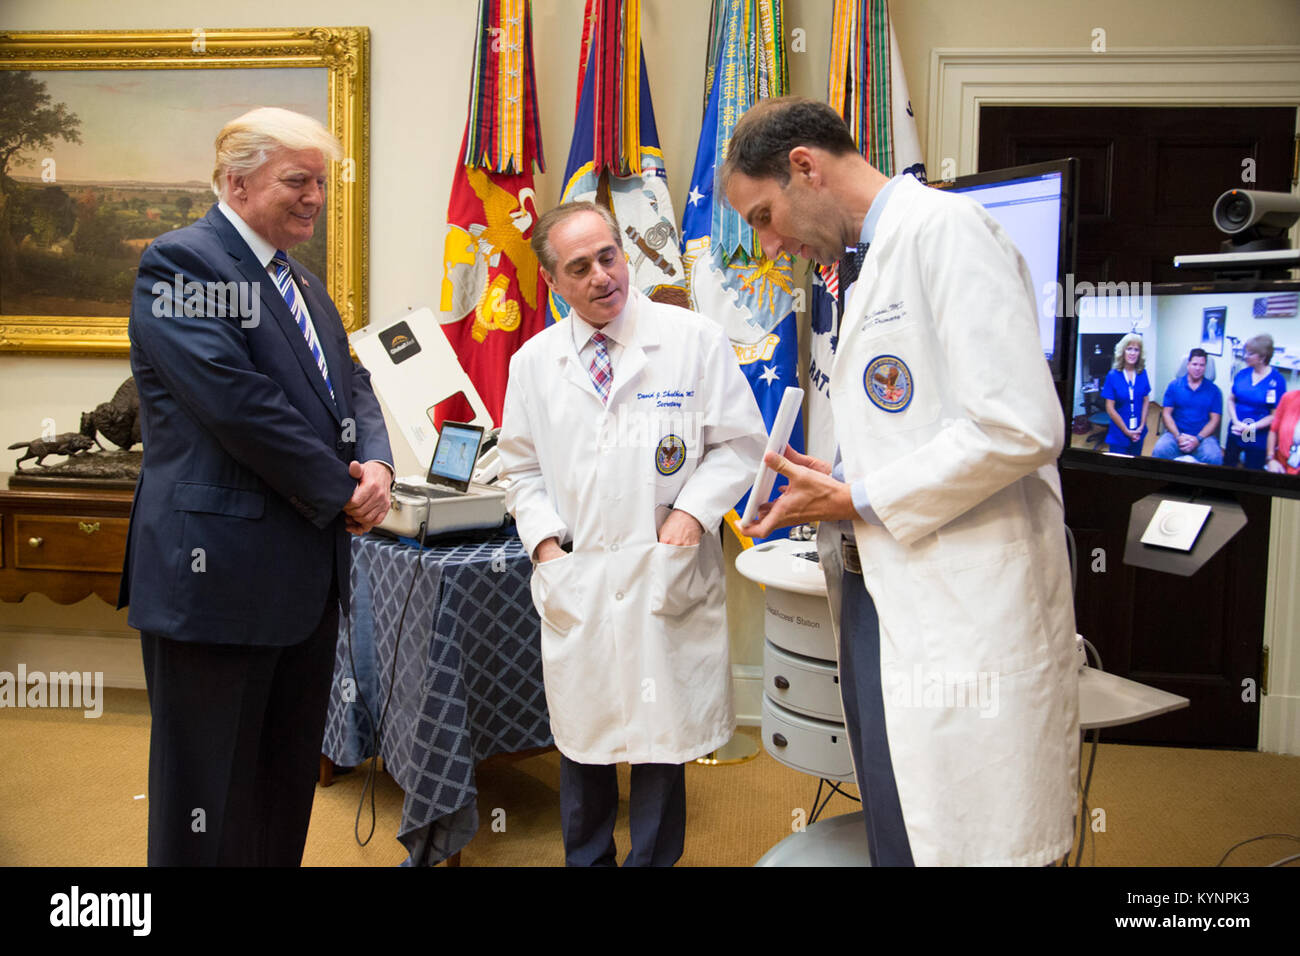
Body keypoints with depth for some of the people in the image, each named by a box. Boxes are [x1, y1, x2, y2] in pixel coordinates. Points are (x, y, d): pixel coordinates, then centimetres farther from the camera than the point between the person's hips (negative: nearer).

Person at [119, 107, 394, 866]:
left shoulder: (303, 283, 18)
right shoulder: (180, 262, -10)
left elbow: (350, 386, 16)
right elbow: (236, 400, -21)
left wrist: (377, 465, -6)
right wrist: (343, 494, -13)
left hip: (310, 574, 9)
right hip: (222, 572, -8)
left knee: (289, 788, 18)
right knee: (210, 807, 4)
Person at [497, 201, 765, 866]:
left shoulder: (695, 340, -4)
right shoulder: (533, 363, 5)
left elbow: (739, 444, -1)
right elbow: (522, 467, 13)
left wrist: (693, 511, -14)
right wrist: (545, 539, -1)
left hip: (665, 576, -2)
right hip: (575, 580, 3)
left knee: (662, 736, 8)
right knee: (580, 735, 15)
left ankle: (651, 860, 28)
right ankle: (584, 859, 35)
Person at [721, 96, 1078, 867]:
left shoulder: (945, 228, -11)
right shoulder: (878, 262, 19)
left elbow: (1020, 427, -20)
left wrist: (858, 500, -13)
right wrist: (836, 489, 7)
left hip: (963, 614, -9)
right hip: (885, 594, 9)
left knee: (957, 841, -3)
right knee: (898, 835, 16)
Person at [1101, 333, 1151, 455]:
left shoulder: (1142, 374, 0)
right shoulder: (1113, 376, -9)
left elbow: (1146, 401, 5)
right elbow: (1110, 408, -9)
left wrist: (1141, 426, -5)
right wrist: (1127, 431, -10)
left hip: (1139, 434, 3)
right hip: (1118, 436, -3)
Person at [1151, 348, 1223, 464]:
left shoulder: (1213, 390, 6)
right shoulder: (1174, 385, 7)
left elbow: (1214, 419, 2)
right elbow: (1166, 413, 3)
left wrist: (1198, 439, -13)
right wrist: (1178, 436, -11)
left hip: (1203, 435, 0)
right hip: (1176, 433, 0)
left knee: (1214, 458, -33)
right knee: (1159, 451, -33)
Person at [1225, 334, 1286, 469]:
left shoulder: (1277, 380, -13)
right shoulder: (1242, 374, 1)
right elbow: (1231, 400, 5)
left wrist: (1250, 428, -19)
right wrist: (1237, 423, -11)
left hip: (1258, 439, -4)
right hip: (1235, 433, 4)